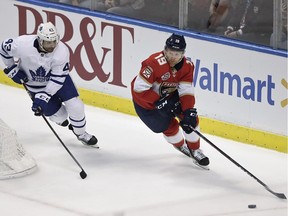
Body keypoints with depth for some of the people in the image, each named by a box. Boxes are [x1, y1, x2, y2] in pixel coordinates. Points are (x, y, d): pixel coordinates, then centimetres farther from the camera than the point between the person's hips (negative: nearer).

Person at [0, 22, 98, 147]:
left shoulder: (62, 51, -31)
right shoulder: (23, 44, -33)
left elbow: (58, 78, -26)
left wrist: (43, 97, -31)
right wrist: (13, 69, -10)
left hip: (58, 78, 1)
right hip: (34, 83, -1)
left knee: (75, 106, -10)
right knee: (59, 116, -3)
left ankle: (81, 133, 18)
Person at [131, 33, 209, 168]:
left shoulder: (187, 66, -17)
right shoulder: (154, 63, -37)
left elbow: (186, 91, -17)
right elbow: (139, 88, -33)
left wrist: (189, 111, -30)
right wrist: (159, 101, -32)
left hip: (169, 95, 5)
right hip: (146, 101, -5)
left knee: (191, 119, -7)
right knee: (169, 126, -3)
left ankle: (195, 150, 13)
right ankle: (180, 145, 30)